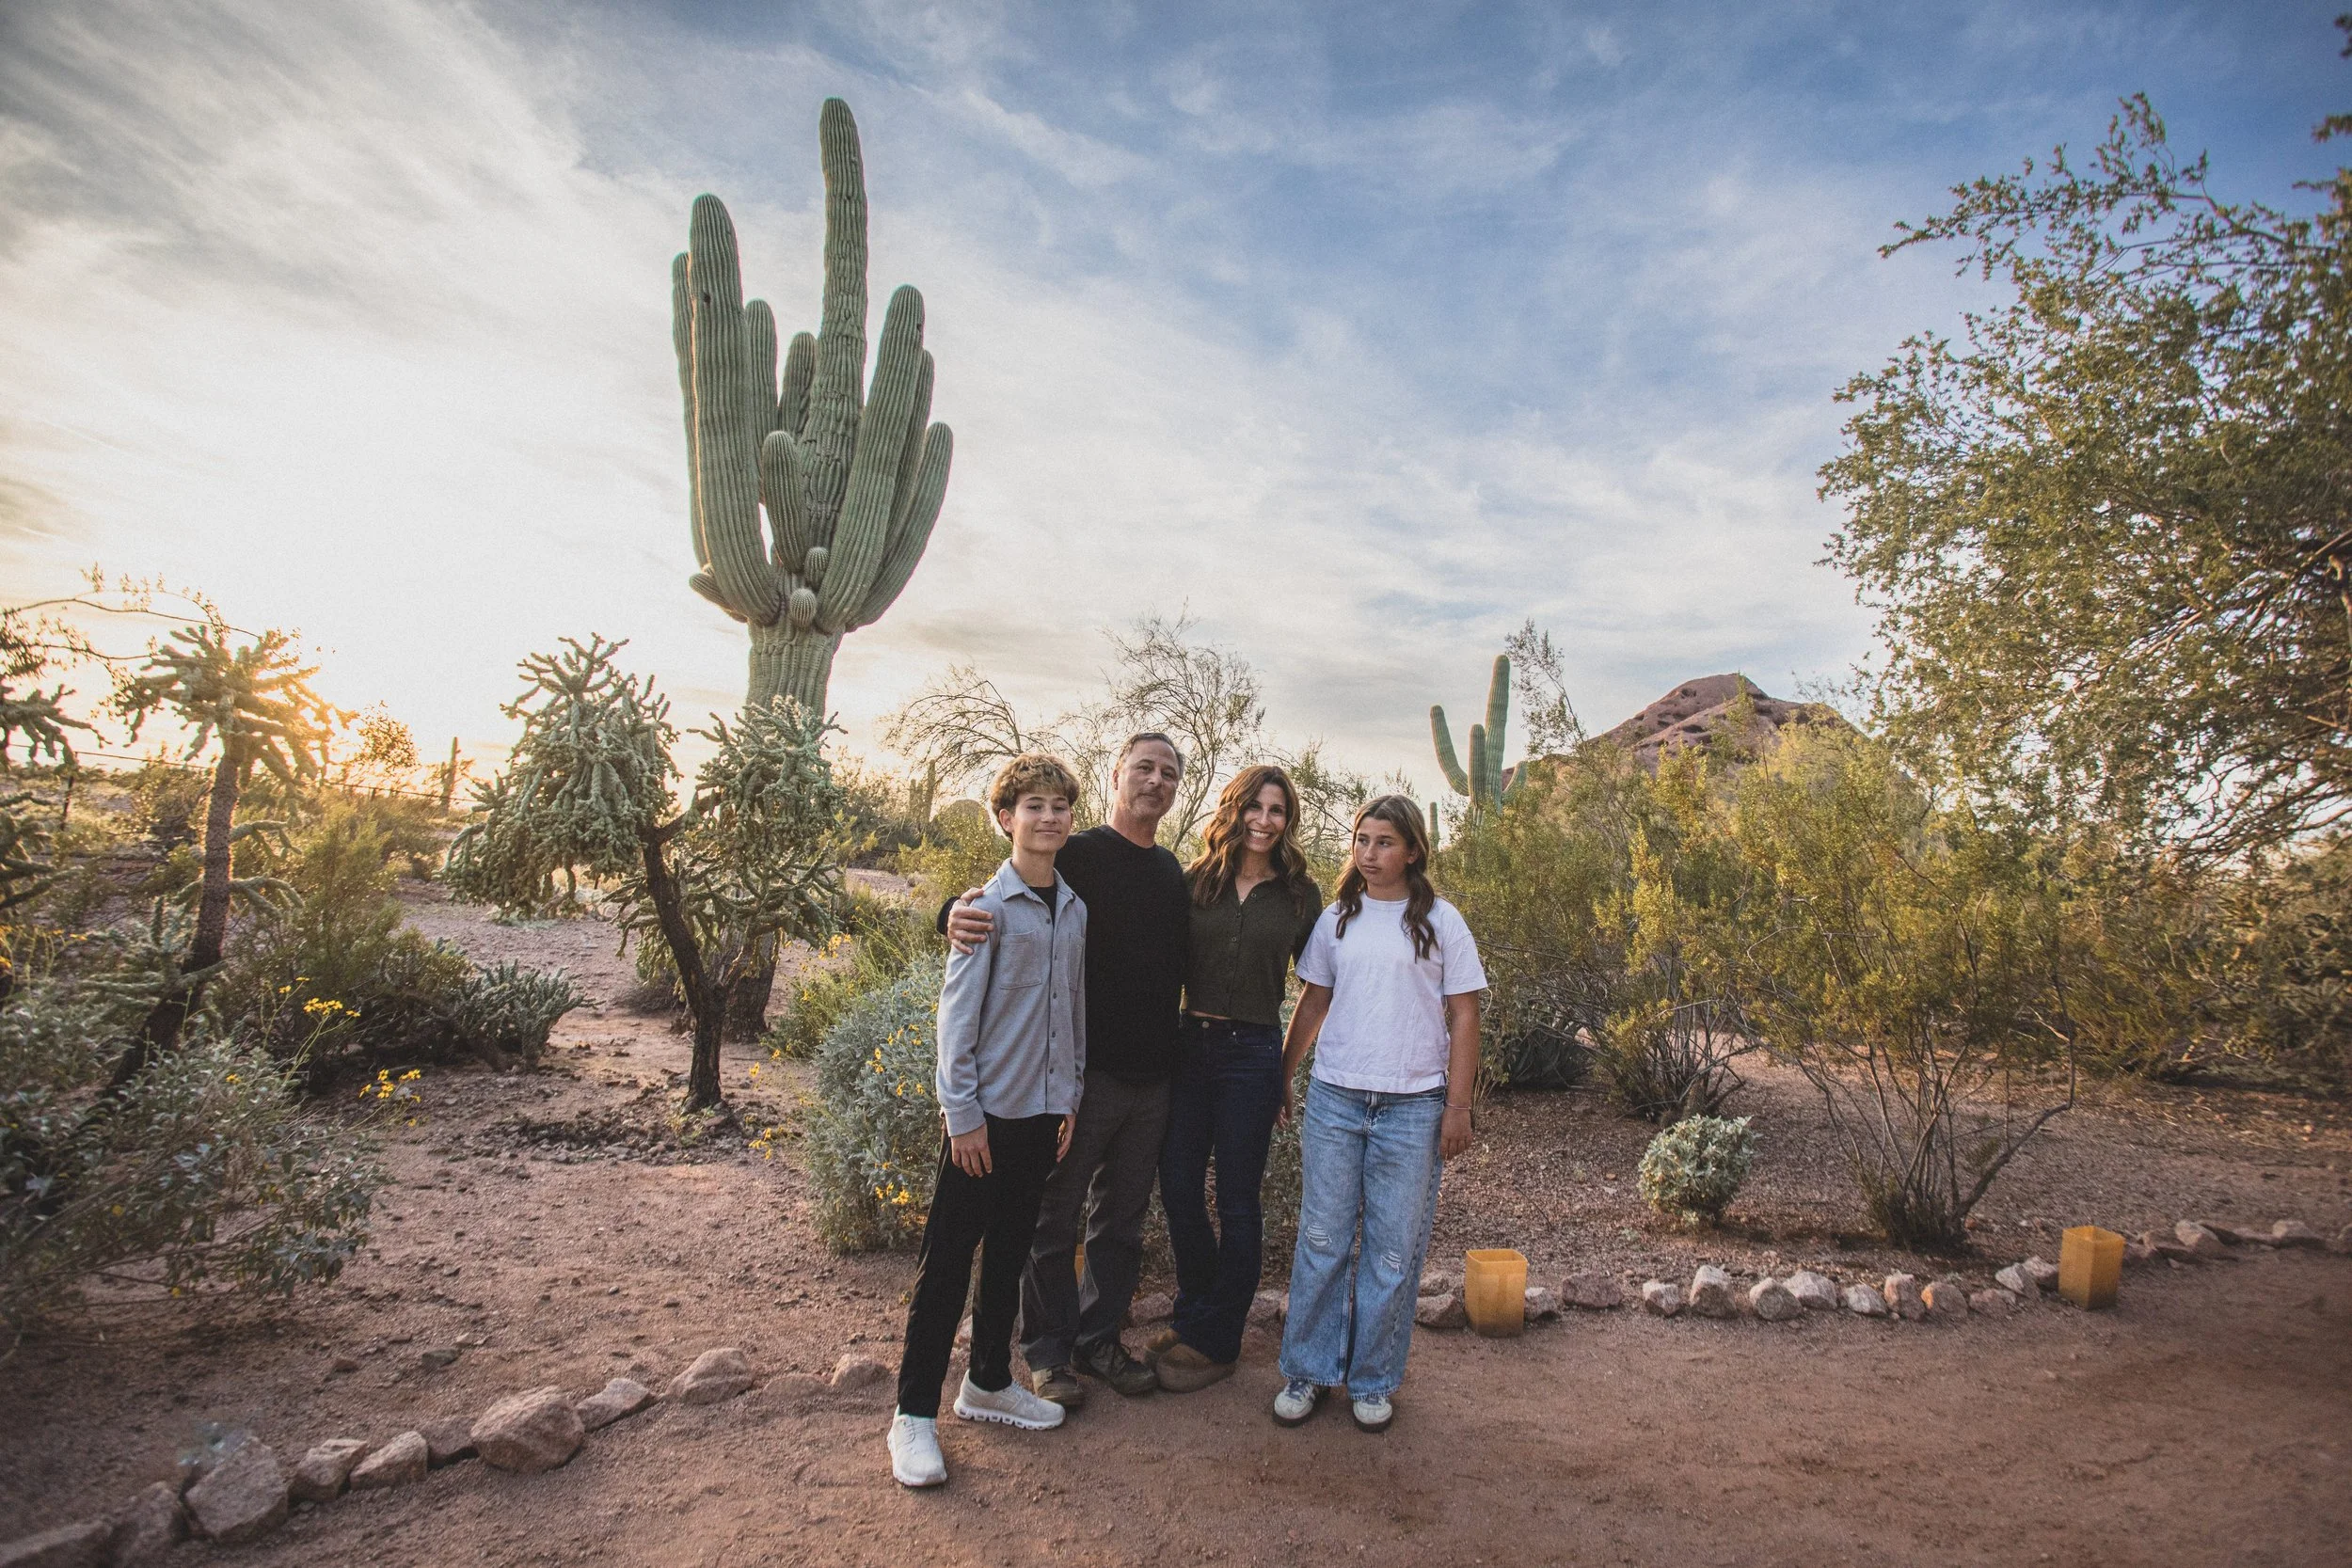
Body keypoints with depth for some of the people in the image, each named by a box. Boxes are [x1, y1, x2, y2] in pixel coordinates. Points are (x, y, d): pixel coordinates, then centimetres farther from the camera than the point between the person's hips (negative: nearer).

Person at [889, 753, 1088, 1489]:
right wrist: (963, 1114, -13)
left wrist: (1070, 1096, 12)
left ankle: (989, 1381, 34)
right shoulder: (987, 906, -12)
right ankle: (914, 1414, 16)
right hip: (986, 1111, -6)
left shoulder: (1075, 908, 6)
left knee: (1011, 1251, 17)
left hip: (1044, 1111, 6)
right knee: (948, 1259, 3)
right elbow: (957, 1016, -12)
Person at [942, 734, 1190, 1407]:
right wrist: (957, 914, -35)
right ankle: (1048, 1350, 25)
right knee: (1056, 1218, 8)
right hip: (1084, 1070, -5)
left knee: (1122, 1219, 16)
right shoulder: (1076, 855, -8)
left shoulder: (1173, 874, 9)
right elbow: (1000, 902, -13)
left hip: (1151, 1079, 6)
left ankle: (1100, 1338, 32)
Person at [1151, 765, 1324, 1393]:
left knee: (1236, 1202, 7)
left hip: (1253, 1054, -2)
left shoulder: (1300, 895, 0)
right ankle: (1194, 1315, 34)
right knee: (1178, 1188, 10)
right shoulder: (1195, 881, 2)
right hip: (1189, 1045, 2)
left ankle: (1215, 1341, 25)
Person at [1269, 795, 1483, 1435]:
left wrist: (1458, 1107, -4)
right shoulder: (1336, 919, 7)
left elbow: (1463, 1017, 0)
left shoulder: (1440, 922, -1)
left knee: (1393, 1250, 6)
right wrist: (1281, 1078, 11)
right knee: (1321, 1241, 7)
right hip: (1333, 1100, 2)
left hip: (1412, 1107, -2)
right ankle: (1307, 1370, 22)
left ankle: (1374, 1380, 23)